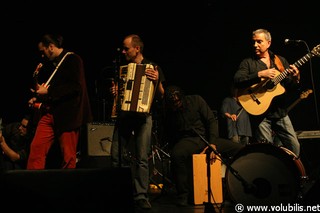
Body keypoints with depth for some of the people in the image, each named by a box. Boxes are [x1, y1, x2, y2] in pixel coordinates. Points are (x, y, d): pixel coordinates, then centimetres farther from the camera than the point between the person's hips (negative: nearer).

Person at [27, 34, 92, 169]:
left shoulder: (73, 59, -4)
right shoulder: (51, 63, 18)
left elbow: (76, 86, -15)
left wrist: (48, 91, -15)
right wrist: (38, 99, 11)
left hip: (68, 115, -7)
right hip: (49, 113, 7)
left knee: (68, 156, -1)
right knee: (36, 148, -2)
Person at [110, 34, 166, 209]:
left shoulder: (152, 67, 4)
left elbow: (160, 96, 0)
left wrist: (157, 81, -19)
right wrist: (114, 91, 5)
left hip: (143, 116, -4)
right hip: (123, 114, 4)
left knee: (141, 158, -9)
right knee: (116, 156, -1)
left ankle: (141, 196, -5)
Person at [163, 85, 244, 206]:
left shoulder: (195, 100, -2)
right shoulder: (169, 113, -1)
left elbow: (211, 120, -2)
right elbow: (169, 137, 8)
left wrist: (212, 143, -12)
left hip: (206, 137, 2)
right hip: (187, 141, -2)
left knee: (240, 149, -15)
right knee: (177, 154, -40)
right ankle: (183, 195, -26)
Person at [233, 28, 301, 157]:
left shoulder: (281, 61, 13)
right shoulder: (248, 63, 3)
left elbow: (291, 89, 12)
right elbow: (237, 81, -15)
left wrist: (296, 79, -10)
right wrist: (260, 74, -23)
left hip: (281, 112, 4)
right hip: (262, 113, -4)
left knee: (295, 147, 5)